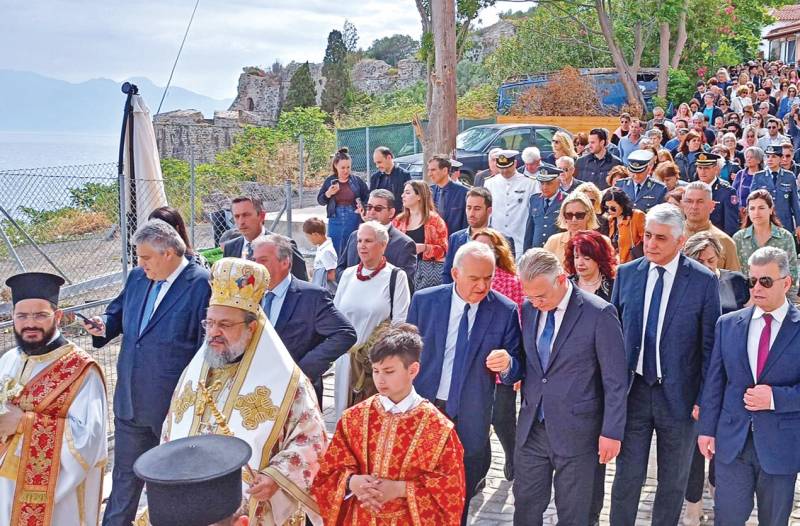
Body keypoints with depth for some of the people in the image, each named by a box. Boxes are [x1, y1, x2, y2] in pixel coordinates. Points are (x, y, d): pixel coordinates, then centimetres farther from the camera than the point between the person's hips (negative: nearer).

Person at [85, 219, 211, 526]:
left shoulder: (202, 284, -17)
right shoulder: (137, 277, 4)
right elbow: (118, 312, 20)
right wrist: (104, 326, -3)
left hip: (175, 405, -6)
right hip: (130, 401, 6)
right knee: (125, 475, 19)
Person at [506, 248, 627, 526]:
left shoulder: (599, 314, -14)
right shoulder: (529, 309, 2)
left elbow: (615, 380, -10)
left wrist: (611, 431, -9)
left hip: (576, 431, -4)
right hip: (531, 427, 5)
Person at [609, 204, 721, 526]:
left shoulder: (704, 281, -9)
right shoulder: (626, 274, 0)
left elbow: (710, 345, -6)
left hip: (679, 396, -2)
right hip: (633, 391, 2)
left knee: (673, 481, 15)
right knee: (627, 476, 9)